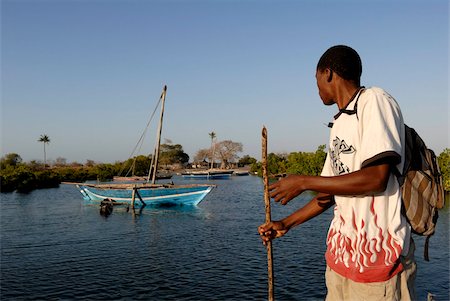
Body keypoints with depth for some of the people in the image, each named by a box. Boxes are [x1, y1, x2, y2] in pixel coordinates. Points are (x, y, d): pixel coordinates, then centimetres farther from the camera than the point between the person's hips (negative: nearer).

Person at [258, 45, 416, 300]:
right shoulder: (339, 124, 15)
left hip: (378, 254, -7)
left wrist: (303, 182, -13)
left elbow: (376, 179, -19)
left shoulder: (374, 100, -9)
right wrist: (286, 224, 19)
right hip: (341, 250, 7)